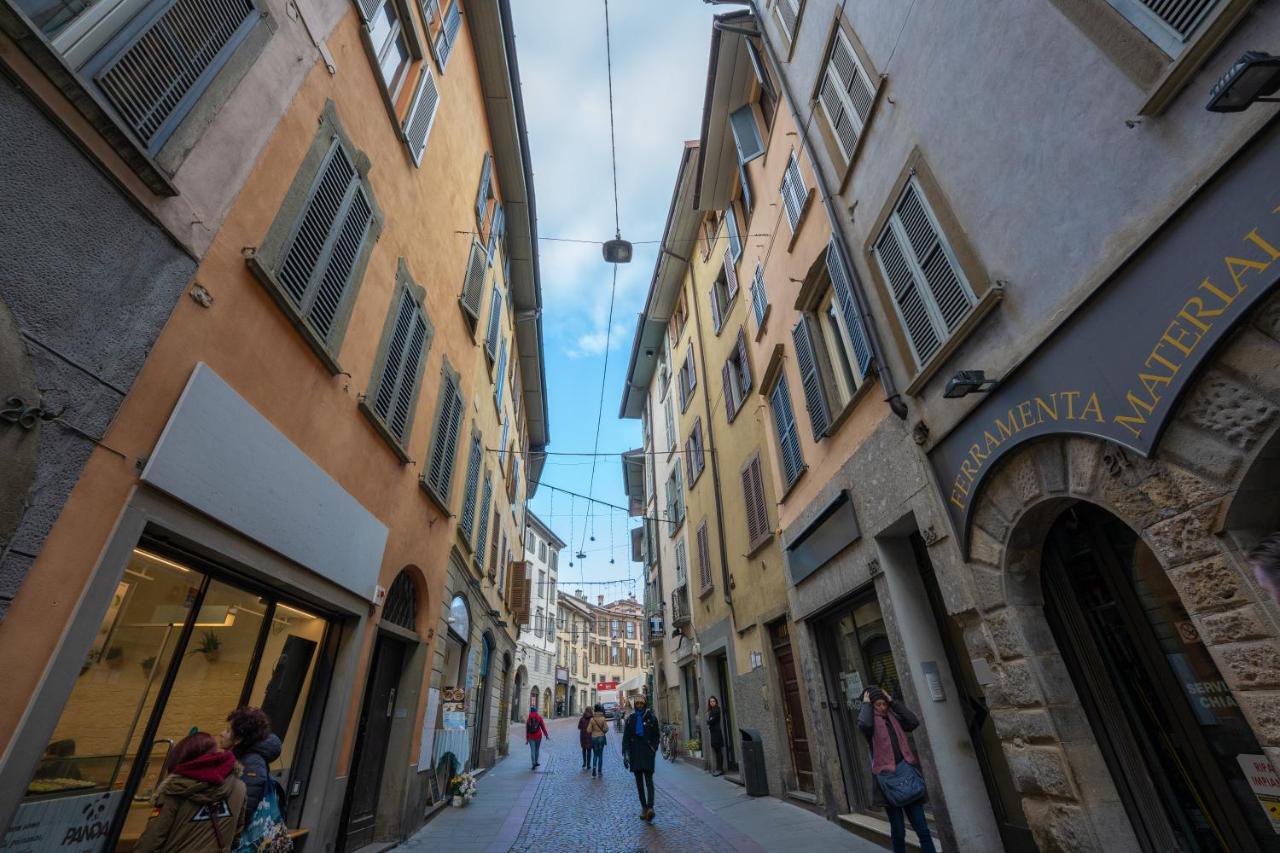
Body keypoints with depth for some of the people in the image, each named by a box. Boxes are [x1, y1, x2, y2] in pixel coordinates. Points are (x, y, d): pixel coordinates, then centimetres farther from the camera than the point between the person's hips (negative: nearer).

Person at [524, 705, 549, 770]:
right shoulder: (539, 717, -4)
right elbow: (543, 727, -5)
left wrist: (526, 739, 9)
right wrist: (546, 735, 0)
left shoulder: (528, 718, 1)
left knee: (532, 750, 3)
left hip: (531, 737, 1)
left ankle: (534, 764, -5)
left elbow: (526, 729, 2)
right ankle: (536, 762, 22)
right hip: (538, 736, -1)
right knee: (537, 749, 16)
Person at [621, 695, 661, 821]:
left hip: (648, 753, -2)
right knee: (639, 781, 7)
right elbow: (625, 737, 3)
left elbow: (656, 736, 6)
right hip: (635, 753, 2)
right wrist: (626, 754, -5)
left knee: (648, 780, -12)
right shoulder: (630, 719, 4)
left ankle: (650, 807, -19)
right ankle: (644, 807, 15)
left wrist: (653, 749, -5)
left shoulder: (651, 718, 0)